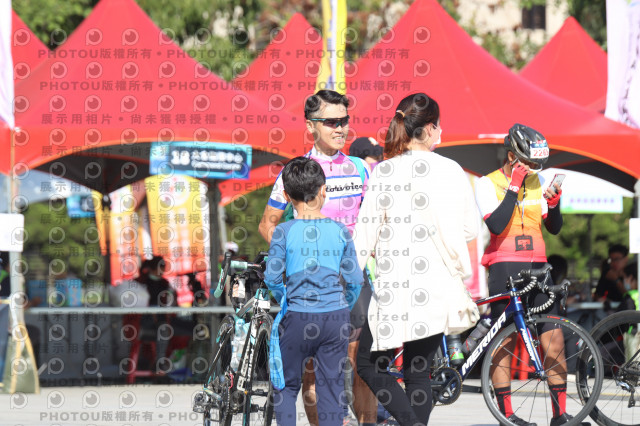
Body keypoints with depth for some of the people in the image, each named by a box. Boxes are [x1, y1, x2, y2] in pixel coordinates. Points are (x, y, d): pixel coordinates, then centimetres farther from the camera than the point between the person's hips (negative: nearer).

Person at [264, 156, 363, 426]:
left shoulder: (284, 232, -5)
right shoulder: (340, 231, 0)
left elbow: (272, 278, -7)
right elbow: (355, 280, 2)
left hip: (298, 317, -1)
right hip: (336, 317, 2)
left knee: (287, 385, 12)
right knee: (332, 386, 7)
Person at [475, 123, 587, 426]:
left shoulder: (536, 181, 12)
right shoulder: (487, 184, -3)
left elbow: (554, 228, 15)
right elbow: (496, 226, -18)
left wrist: (554, 204, -4)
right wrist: (514, 187, -18)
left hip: (537, 267, 5)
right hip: (504, 266, -4)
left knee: (554, 343, -2)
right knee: (503, 343, -1)